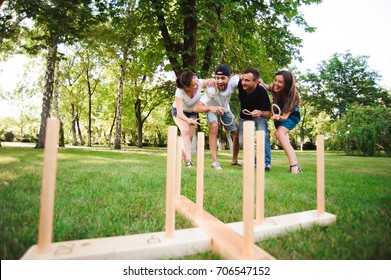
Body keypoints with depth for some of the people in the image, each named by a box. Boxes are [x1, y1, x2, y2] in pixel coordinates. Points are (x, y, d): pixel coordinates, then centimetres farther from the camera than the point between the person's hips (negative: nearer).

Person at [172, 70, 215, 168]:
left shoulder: (199, 83, -28)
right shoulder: (180, 92, -37)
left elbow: (212, 81, -8)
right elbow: (180, 113, -42)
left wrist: (212, 81, -34)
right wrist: (188, 120, -63)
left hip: (192, 112, 4)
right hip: (179, 112, -4)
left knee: (190, 136, -3)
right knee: (186, 131, -28)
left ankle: (183, 157, 18)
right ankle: (189, 160, -29)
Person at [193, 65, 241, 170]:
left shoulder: (233, 82, -32)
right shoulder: (211, 90, -41)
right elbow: (196, 108, -49)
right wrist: (210, 107, -67)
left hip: (225, 109, 4)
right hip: (212, 108, -4)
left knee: (237, 133, 0)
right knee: (214, 125, -34)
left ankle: (235, 160, 22)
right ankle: (214, 161, -27)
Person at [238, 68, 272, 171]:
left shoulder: (262, 91, -33)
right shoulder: (240, 84, -26)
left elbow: (268, 114, -29)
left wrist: (260, 113, -49)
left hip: (259, 116, -3)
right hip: (244, 117, 3)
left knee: (263, 136, -26)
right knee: (242, 141, -5)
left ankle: (266, 163, -8)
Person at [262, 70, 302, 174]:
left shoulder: (293, 96, -33)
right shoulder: (274, 87, -24)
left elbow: (285, 116, -36)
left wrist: (278, 117, -58)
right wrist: (261, 83, -21)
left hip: (291, 116, -5)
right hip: (279, 115, 6)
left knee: (280, 132, -29)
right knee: (283, 136, -2)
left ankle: (294, 165, -34)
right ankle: (295, 165, 3)